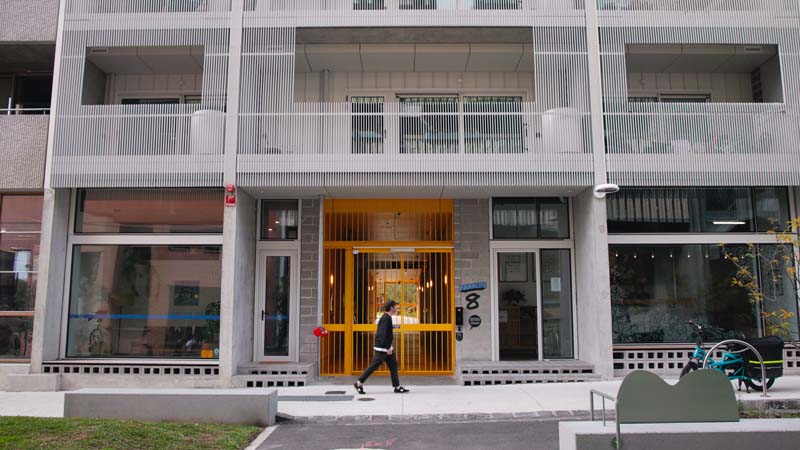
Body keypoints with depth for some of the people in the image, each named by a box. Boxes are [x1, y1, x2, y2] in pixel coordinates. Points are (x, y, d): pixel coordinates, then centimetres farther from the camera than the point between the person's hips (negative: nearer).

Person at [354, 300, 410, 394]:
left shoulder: (385, 317, 13)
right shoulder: (386, 318, -18)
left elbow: (378, 332, 19)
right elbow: (383, 334, -25)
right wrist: (388, 348, -24)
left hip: (386, 347, 10)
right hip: (382, 348, -10)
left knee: (393, 365, 8)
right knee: (374, 366, -4)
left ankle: (397, 387, 10)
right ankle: (359, 383, 4)